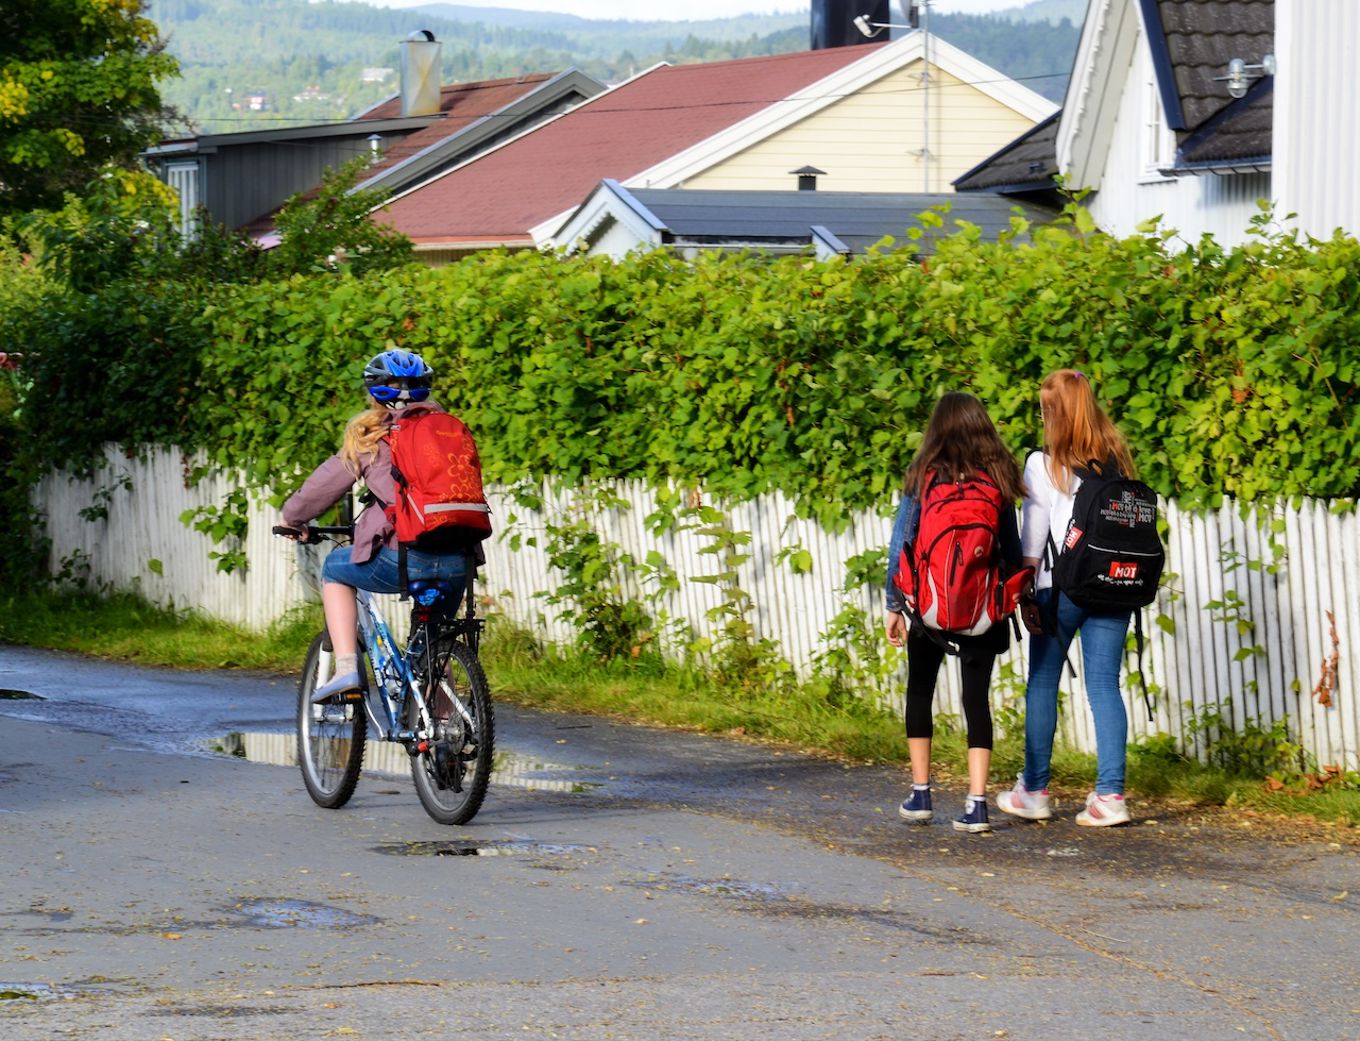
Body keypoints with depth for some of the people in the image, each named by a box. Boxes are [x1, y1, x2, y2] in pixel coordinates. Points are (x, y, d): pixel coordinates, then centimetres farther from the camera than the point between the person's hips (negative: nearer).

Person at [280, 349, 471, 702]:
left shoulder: (369, 436, 8)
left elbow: (324, 485, 15)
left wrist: (293, 518, 35)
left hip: (404, 560, -4)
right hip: (458, 562, 4)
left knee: (334, 569, 24)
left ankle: (346, 670, 11)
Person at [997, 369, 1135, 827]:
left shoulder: (1044, 464, -6)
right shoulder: (1117, 459, 5)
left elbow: (1032, 537, -5)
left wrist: (1025, 593, 1)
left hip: (1061, 586, -3)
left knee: (1042, 684, 10)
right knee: (1104, 686, 3)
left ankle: (1034, 790, 16)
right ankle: (1110, 794, -4)